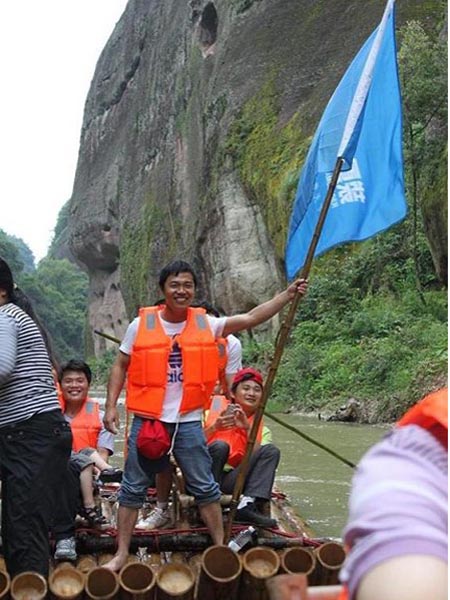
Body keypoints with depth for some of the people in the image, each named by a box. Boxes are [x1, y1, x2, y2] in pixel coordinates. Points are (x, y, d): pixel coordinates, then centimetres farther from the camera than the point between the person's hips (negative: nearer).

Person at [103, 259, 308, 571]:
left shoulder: (205, 324, -1)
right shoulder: (141, 324, -4)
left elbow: (251, 318, -4)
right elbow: (121, 366, 4)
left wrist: (288, 294, -11)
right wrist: (111, 406, -4)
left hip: (188, 421, 1)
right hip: (147, 418, 0)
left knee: (205, 486, 7)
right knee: (133, 488, 7)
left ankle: (221, 546, 21)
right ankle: (122, 553, 17)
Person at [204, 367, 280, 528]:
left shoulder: (261, 429, 10)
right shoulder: (216, 409, 2)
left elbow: (258, 459, -7)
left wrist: (248, 429, -15)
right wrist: (214, 427, -23)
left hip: (231, 481, 3)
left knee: (271, 451, -13)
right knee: (220, 445, -30)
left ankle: (248, 506, -28)